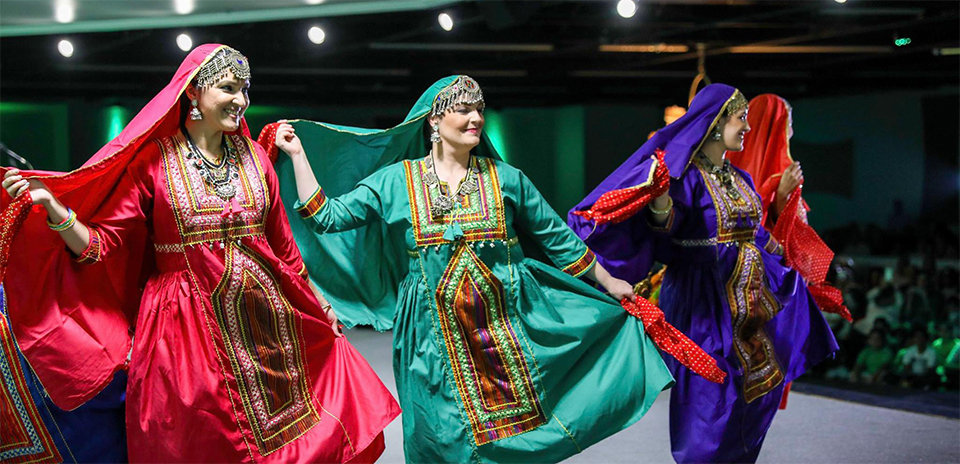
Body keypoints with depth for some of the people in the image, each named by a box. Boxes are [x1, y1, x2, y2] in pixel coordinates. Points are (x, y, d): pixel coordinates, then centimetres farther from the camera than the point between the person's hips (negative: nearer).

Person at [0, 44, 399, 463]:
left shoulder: (253, 156, 10)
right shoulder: (153, 160, -3)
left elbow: (281, 243, 17)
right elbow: (101, 244, -6)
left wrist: (318, 302, 19)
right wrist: (53, 207, -21)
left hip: (265, 320, 4)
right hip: (187, 328, -4)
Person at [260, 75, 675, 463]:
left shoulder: (505, 179, 6)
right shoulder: (395, 180, 3)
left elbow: (557, 239, 14)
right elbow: (327, 216, 0)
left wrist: (607, 282, 15)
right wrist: (298, 153, -3)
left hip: (506, 330, 1)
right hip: (434, 334, -1)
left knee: (514, 427, 2)